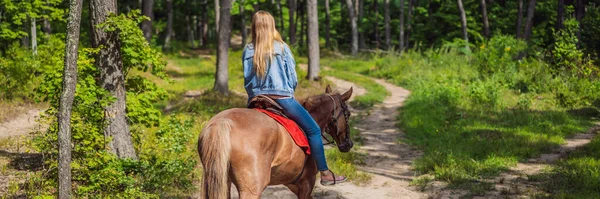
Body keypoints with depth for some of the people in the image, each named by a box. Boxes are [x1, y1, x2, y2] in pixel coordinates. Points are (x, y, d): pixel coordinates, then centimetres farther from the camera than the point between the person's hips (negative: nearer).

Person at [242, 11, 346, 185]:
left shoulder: (248, 51, 5)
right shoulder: (281, 47, -2)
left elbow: (247, 80, 5)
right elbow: (293, 77, 0)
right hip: (282, 98, -4)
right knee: (313, 130, 6)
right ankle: (324, 173, 3)